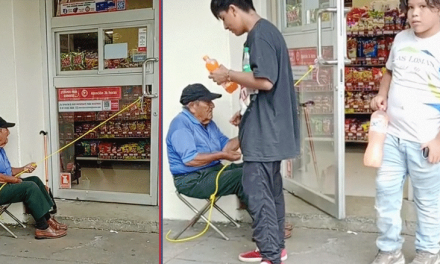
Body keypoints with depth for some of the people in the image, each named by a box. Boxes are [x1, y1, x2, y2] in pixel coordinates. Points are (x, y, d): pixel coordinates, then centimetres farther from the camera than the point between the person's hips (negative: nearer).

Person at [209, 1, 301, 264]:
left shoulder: (259, 35, -16)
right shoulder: (267, 32, 16)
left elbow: (265, 81, -25)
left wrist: (229, 75, -13)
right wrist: (245, 111, 17)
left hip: (263, 131, -11)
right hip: (269, 127, 11)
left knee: (256, 191, -6)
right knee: (270, 189, 16)